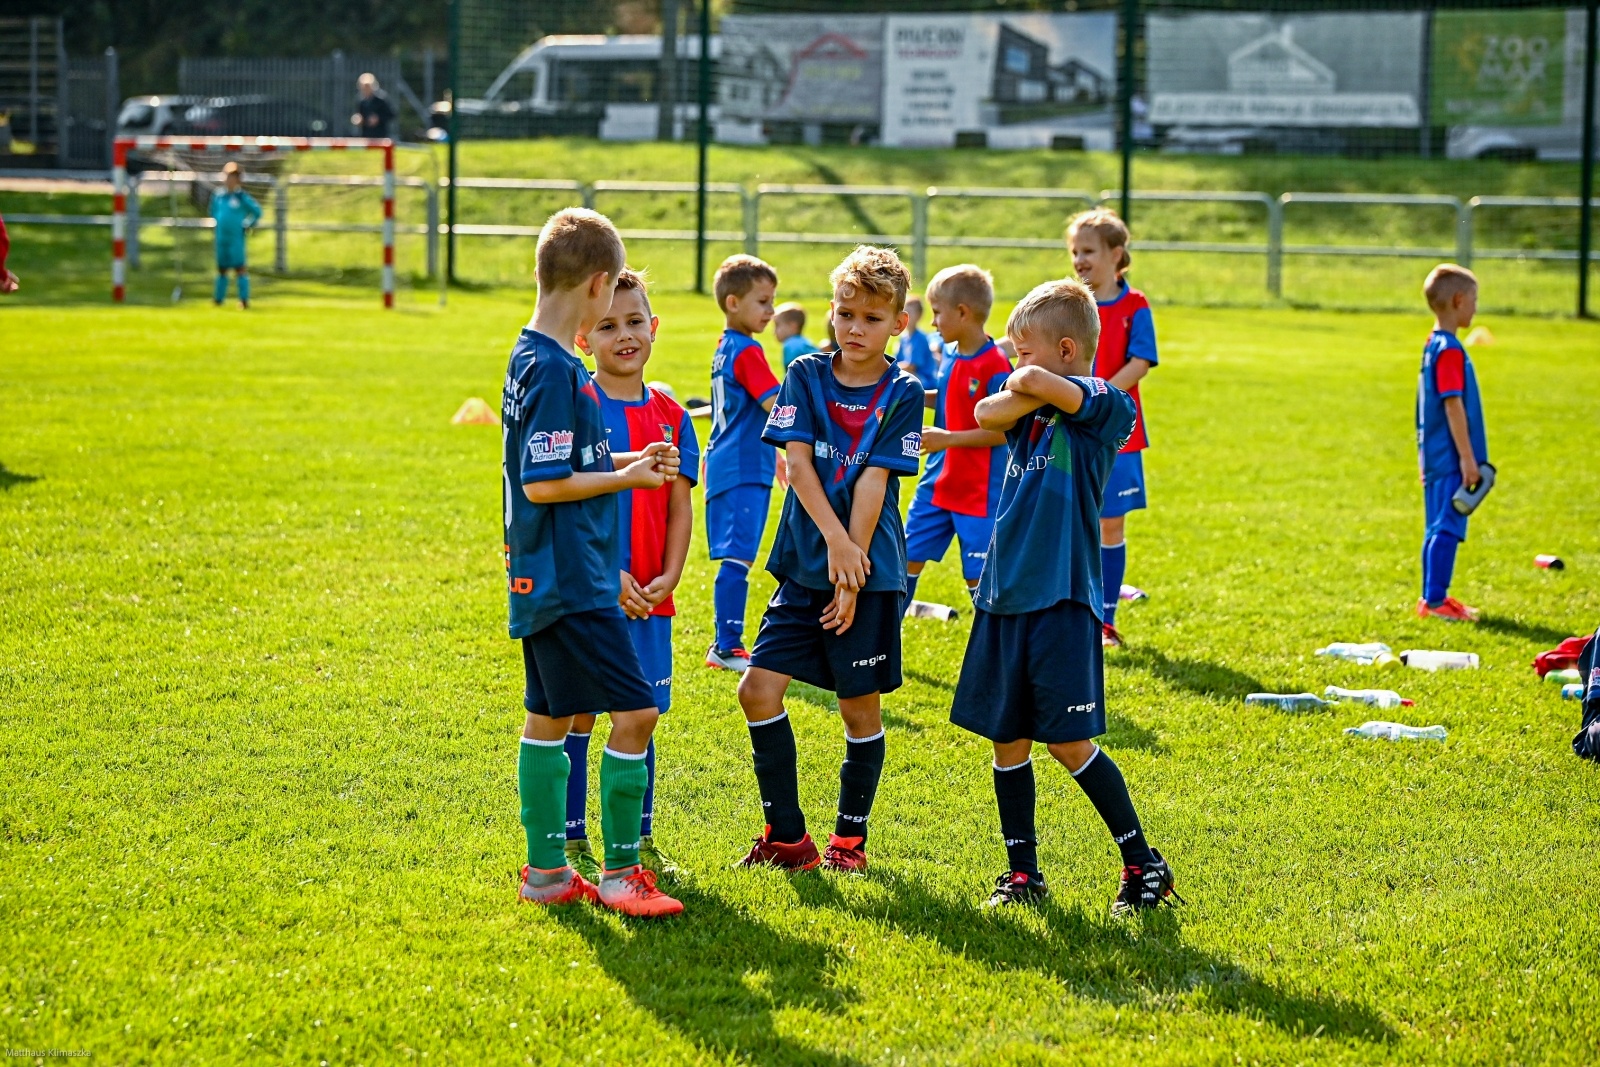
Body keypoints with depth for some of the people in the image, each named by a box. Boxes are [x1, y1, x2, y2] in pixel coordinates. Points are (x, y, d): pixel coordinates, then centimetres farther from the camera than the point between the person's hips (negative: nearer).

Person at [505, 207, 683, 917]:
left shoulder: (532, 359, 12)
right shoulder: (556, 372, -18)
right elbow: (544, 484, -21)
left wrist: (625, 462, 13)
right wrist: (626, 477, -11)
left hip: (546, 580, 11)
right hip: (571, 582, -11)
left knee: (551, 717, 14)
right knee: (635, 710, -9)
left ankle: (546, 870, 20)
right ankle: (619, 872, -4)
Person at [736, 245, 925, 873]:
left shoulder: (902, 394, -4)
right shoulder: (806, 375, 3)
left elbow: (874, 481, -10)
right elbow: (797, 461, -5)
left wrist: (852, 573, -13)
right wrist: (835, 543, -17)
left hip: (871, 571, -3)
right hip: (805, 563, 3)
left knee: (860, 706, 4)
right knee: (758, 690, -4)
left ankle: (850, 838, 19)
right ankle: (787, 837, 8)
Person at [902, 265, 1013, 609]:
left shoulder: (995, 366, -20)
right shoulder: (951, 354, 4)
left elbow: (1005, 431, -21)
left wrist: (948, 438, -22)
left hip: (979, 490, -8)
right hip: (939, 483, 8)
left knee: (977, 576, 1)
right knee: (909, 556, 14)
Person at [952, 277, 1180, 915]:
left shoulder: (1105, 406, -6)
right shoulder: (1033, 414, 14)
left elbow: (1036, 380, -22)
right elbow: (987, 413, -5)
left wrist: (1031, 381, -2)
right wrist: (1026, 394, -15)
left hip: (1062, 600, -7)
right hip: (1004, 599, 7)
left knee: (1069, 743, -6)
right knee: (1007, 740, 9)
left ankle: (1143, 863, 7)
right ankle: (1022, 870, 20)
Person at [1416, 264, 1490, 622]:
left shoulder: (1434, 345, 14)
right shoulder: (1450, 350, -17)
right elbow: (1453, 405, -20)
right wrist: (1467, 458, -18)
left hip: (1436, 456, 10)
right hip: (1449, 458, -10)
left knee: (1440, 527, 14)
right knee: (1447, 528, -6)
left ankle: (1433, 598, 20)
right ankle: (1435, 600, -4)